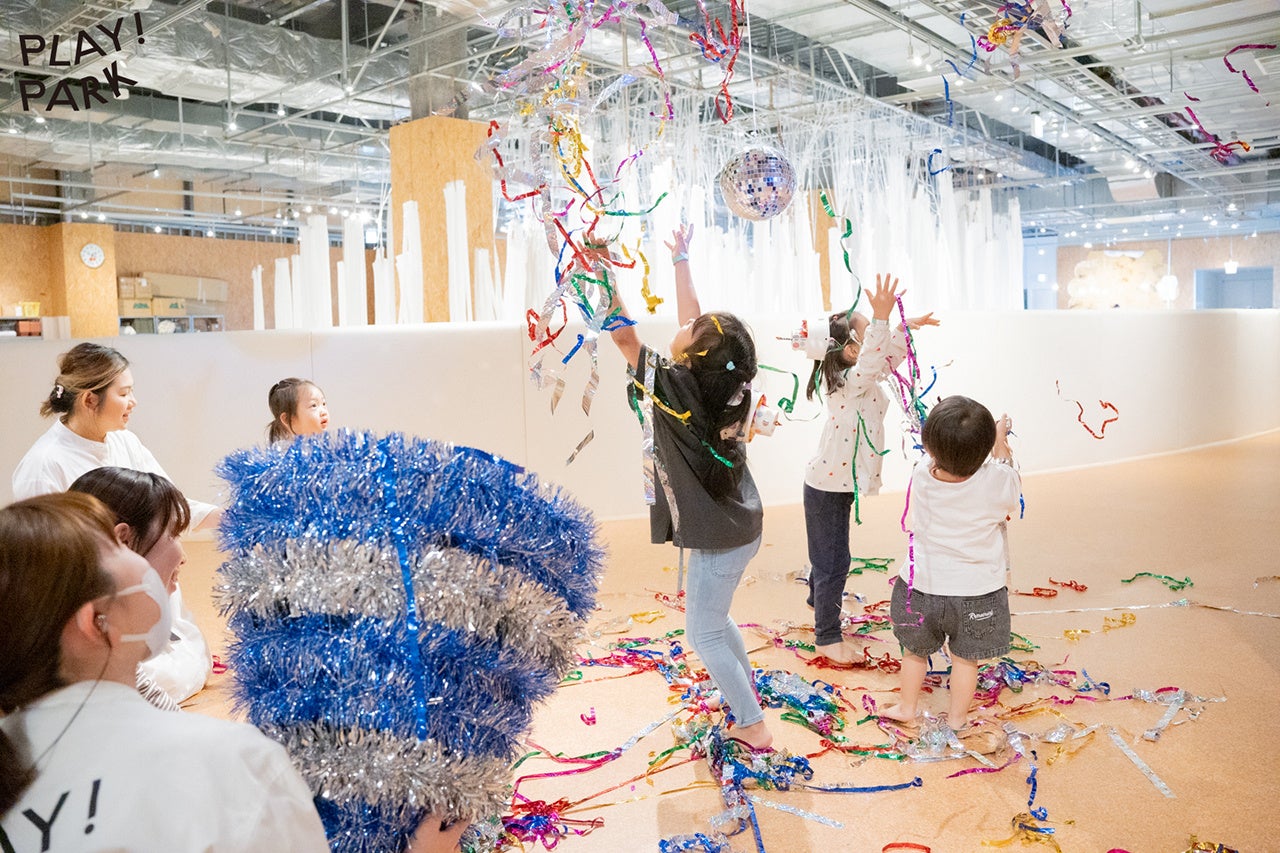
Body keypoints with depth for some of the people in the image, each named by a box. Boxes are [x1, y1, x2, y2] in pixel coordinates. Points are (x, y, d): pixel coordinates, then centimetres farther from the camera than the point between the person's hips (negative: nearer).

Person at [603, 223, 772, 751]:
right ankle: (745, 693, 44)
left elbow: (623, 335, -20)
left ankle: (753, 726, 20)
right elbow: (693, 319, 6)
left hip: (719, 539, -8)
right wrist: (680, 259, 18)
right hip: (738, 527, 8)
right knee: (714, 618, 28)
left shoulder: (675, 389, -26)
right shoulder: (724, 382, -8)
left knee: (704, 634, 10)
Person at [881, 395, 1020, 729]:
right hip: (975, 592, -1)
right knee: (965, 657, 20)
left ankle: (906, 707, 39)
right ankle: (957, 718, 35)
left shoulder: (921, 475, -20)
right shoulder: (995, 482, -25)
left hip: (921, 586, 2)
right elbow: (1014, 489, 0)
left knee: (915, 650, 23)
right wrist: (1001, 443, 9)